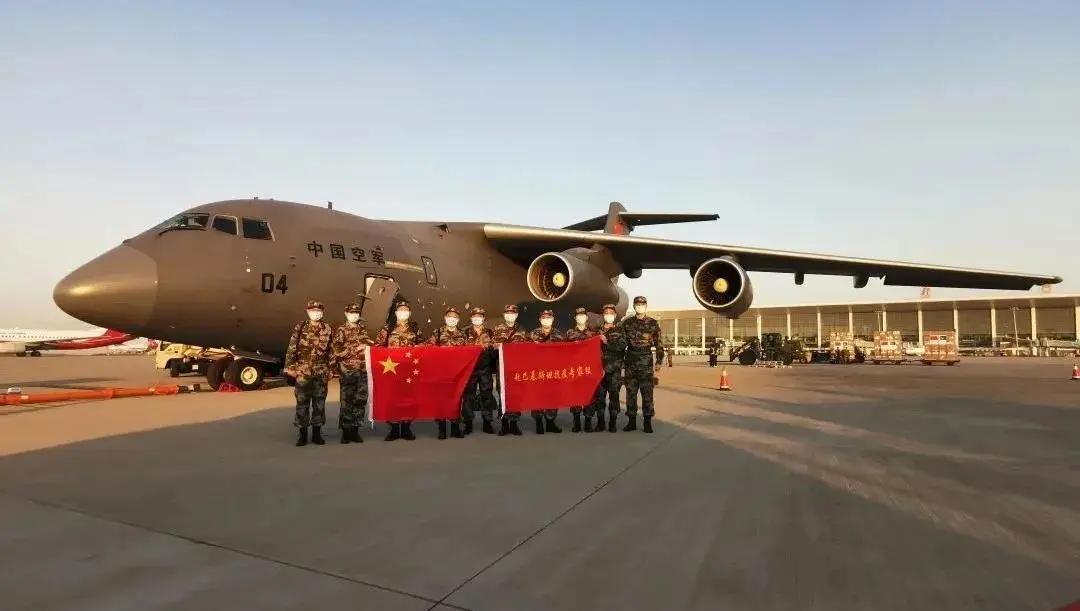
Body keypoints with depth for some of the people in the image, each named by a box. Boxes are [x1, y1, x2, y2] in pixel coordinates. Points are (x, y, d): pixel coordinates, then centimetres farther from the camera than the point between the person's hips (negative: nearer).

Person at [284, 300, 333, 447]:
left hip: (321, 372, 2)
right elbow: (291, 348, -1)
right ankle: (302, 433, 10)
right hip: (303, 371, -2)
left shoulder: (327, 328, 5)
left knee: (319, 402, 6)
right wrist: (289, 367, -7)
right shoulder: (300, 328, 1)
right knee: (302, 402, 2)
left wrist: (330, 369, 5)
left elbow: (331, 350, 8)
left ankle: (317, 433, 14)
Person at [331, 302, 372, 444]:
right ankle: (346, 431, 7)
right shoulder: (340, 331, 1)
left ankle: (355, 431, 13)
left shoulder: (363, 330, 15)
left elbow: (368, 345, 22)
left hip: (363, 371, 4)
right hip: (347, 371, -4)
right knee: (347, 402, -2)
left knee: (360, 401, 5)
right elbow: (335, 350, -6)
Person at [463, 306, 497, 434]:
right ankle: (468, 423, 4)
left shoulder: (489, 332, 12)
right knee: (469, 395, -3)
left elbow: (495, 349, 9)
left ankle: (487, 423, 8)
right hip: (470, 367, -1)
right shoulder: (466, 332, 7)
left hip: (486, 368, 1)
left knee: (487, 394, 2)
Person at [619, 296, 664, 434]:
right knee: (630, 392, 5)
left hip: (646, 360, -2)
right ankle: (632, 421, 13)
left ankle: (648, 422, 4)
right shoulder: (627, 322, 8)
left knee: (647, 391, -2)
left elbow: (659, 344, 4)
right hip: (630, 359, 2)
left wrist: (659, 361, 0)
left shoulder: (653, 323, 3)